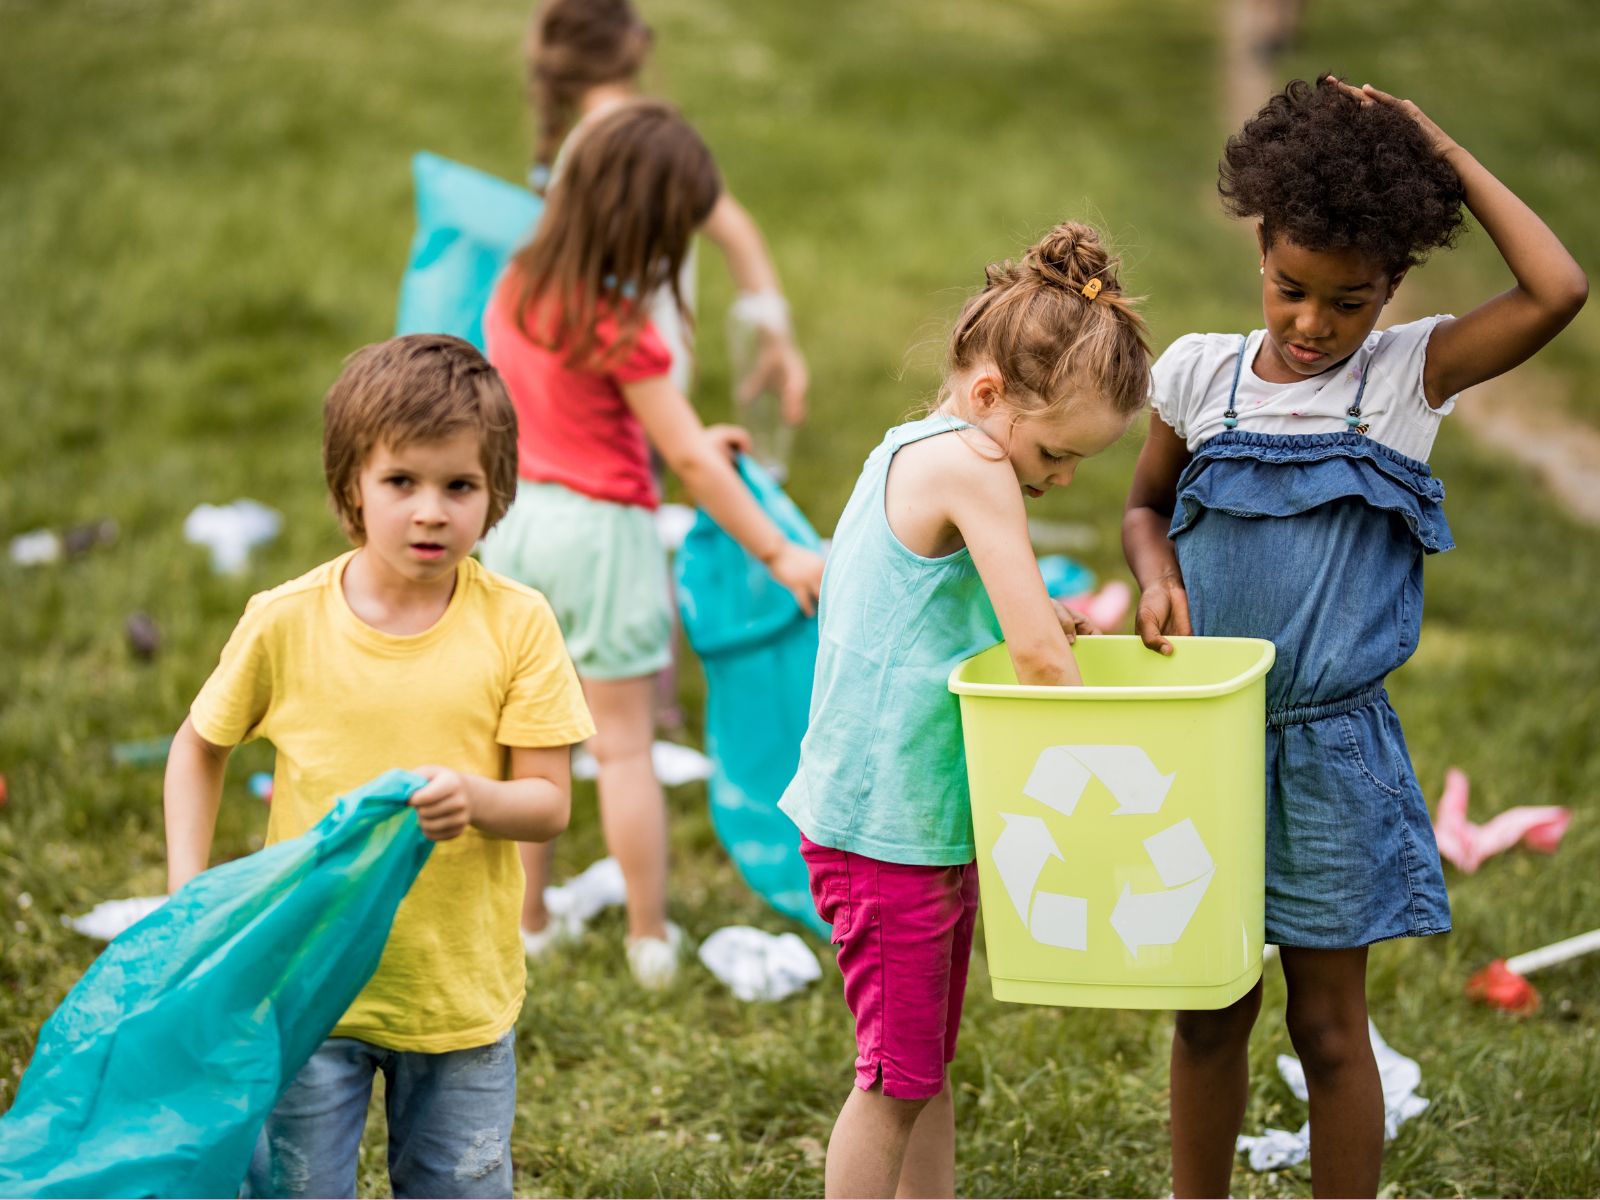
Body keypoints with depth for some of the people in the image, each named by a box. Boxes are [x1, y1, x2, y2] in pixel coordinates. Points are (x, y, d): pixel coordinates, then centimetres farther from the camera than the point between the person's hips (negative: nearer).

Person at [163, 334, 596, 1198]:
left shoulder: (516, 623, -8)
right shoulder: (286, 623, -9)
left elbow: (549, 804, -7)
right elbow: (199, 746, 8)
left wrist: (474, 797, -29)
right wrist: (186, 894, -2)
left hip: (462, 992, 1)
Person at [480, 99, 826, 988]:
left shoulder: (514, 289, 2)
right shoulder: (617, 329, -20)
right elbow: (689, 462, -16)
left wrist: (686, 437, 17)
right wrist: (778, 554, -9)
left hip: (516, 517, 6)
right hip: (599, 528, -6)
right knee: (624, 746, 4)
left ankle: (527, 923, 25)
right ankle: (650, 940, 12)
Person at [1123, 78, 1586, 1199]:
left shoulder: (1407, 374, -5)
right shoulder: (1202, 372, 1)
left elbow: (1559, 289, -18)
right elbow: (1145, 504, 16)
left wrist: (1439, 148, -12)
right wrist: (1157, 579, -6)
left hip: (1334, 749, -2)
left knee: (1329, 1024, 7)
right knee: (1208, 1017, 12)